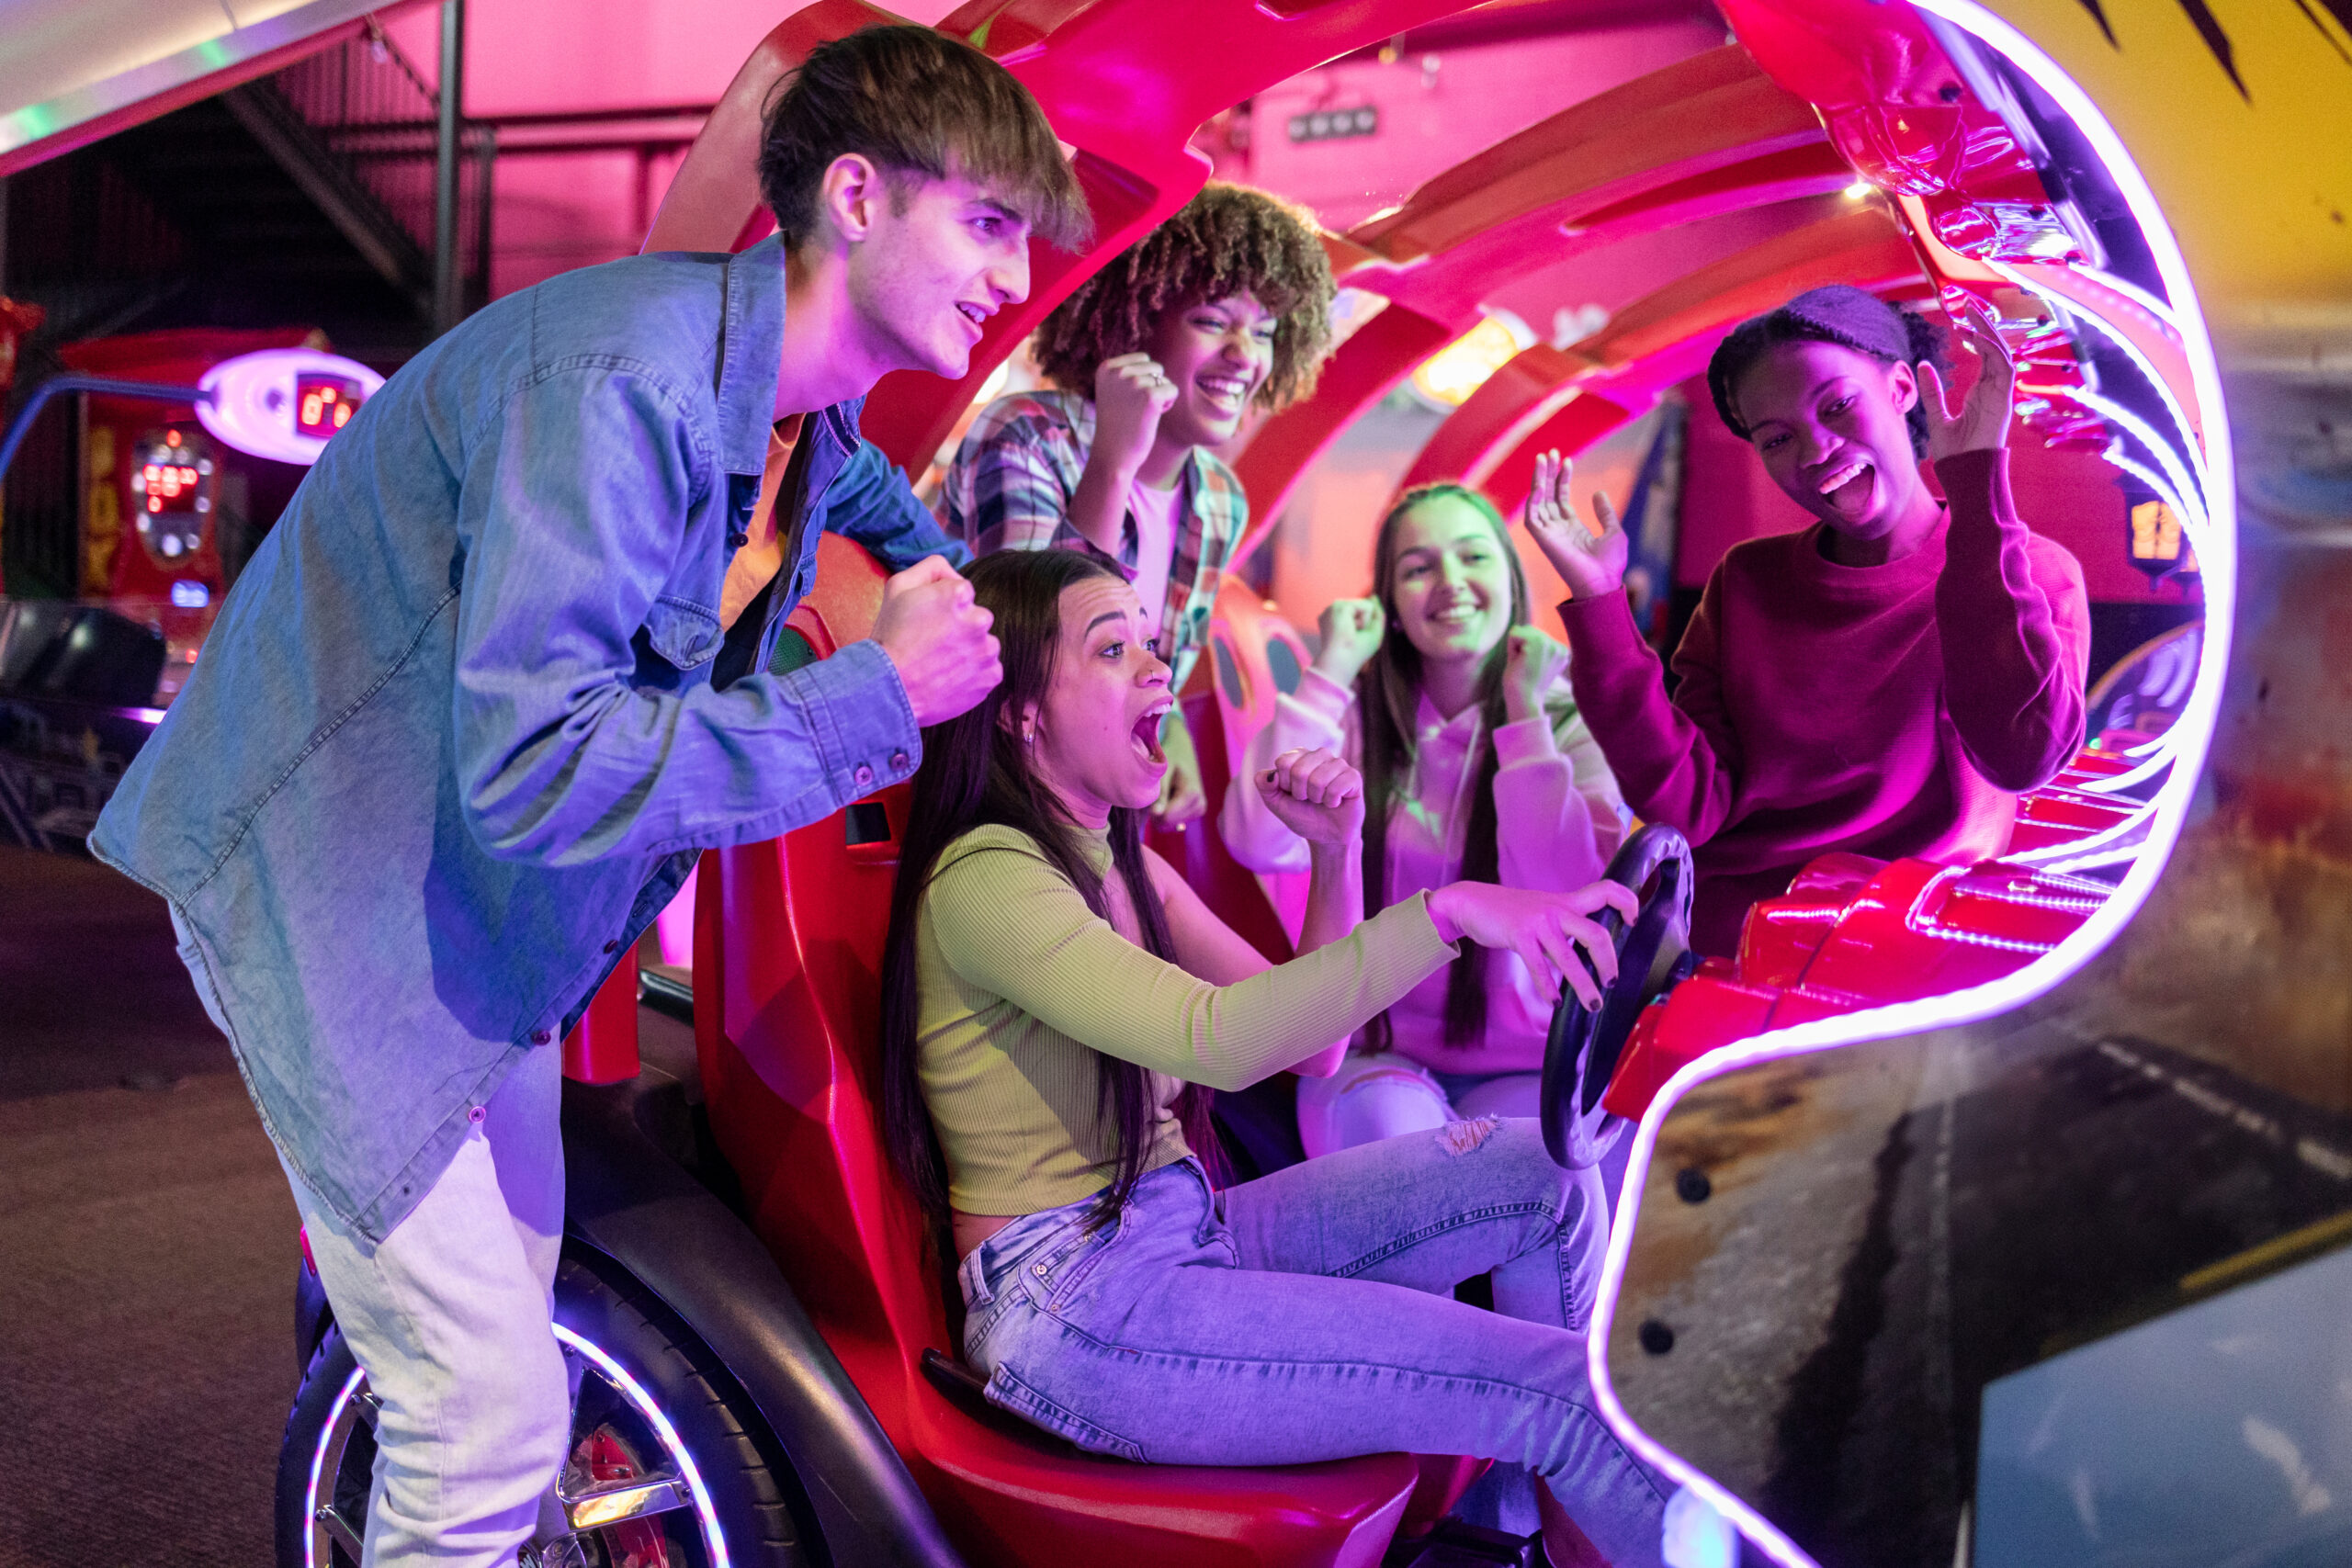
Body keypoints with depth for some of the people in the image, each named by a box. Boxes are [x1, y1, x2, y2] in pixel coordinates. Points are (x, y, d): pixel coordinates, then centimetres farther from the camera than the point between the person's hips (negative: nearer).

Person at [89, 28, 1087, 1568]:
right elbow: (534, 763, -34)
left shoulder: (809, 408, 3)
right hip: (334, 892, -9)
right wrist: (875, 695, -28)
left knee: (505, 1376, 15)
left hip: (497, 916, 9)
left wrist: (956, 598, 16)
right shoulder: (623, 375, -27)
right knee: (491, 1415, -10)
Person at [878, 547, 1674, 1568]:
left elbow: (1311, 1047, 14)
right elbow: (1216, 1037, -31)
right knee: (1568, 1388, -15)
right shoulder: (984, 876, -16)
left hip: (1182, 1236, 9)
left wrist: (1336, 854, 2)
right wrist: (1446, 910, -31)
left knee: (1541, 1172, 0)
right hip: (1072, 1307, -9)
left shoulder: (1120, 863, 12)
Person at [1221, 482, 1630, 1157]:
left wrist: (1524, 716, -14)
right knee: (1389, 1128, -33)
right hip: (1378, 1050, 0)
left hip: (1529, 1066, 0)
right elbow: (1262, 843, -16)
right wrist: (1330, 670, -11)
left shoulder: (1572, 722, -1)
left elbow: (1565, 897, -19)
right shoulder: (1358, 714, 3)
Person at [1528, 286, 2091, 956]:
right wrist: (1597, 600, -6)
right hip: (1729, 961, 3)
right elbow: (1688, 806, 1)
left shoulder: (2033, 574, 5)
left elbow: (2021, 757, -18)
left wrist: (1978, 481, -15)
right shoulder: (1745, 582, 13)